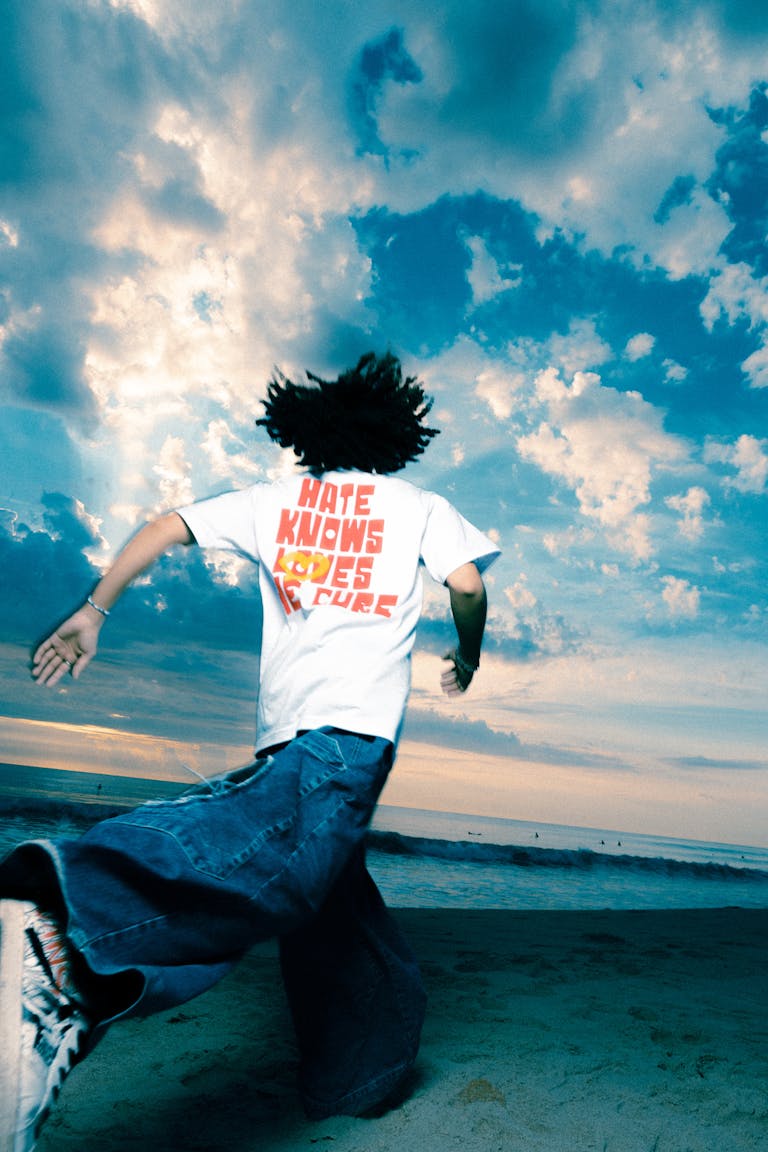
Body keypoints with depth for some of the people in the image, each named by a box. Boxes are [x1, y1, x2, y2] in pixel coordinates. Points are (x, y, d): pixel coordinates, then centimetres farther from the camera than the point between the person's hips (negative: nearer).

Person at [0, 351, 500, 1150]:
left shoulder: (276, 501, 23)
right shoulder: (420, 506, 18)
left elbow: (166, 528, 14)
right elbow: (466, 583, 1)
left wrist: (93, 612, 14)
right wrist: (467, 658, 20)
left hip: (290, 736, 5)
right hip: (355, 731, -4)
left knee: (336, 913, 16)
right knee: (275, 868, -28)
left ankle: (359, 1071, 27)